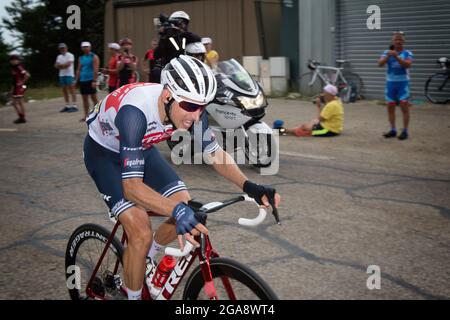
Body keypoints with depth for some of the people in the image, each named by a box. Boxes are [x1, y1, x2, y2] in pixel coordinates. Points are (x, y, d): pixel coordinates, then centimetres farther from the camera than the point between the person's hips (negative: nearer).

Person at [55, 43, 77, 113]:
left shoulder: (70, 55, -4)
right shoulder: (59, 56, 16)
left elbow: (68, 64, -17)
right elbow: (56, 65, 5)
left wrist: (60, 65, -5)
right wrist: (64, 65, -11)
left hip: (69, 75, -7)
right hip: (62, 75, 7)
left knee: (72, 91, -9)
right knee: (64, 91, 8)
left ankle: (74, 106, -10)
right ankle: (67, 106, 14)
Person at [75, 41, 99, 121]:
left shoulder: (94, 57, -4)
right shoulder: (81, 58, 14)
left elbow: (95, 70, -11)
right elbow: (78, 70, 18)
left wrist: (94, 81, -19)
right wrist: (76, 80, 11)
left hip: (90, 80, -6)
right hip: (82, 80, 6)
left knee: (94, 98, -4)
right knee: (84, 99, 7)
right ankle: (86, 116, 12)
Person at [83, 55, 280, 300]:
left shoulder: (189, 106, -23)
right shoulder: (136, 111, -41)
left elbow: (215, 153, -10)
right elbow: (132, 187, -43)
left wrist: (248, 186, -26)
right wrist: (178, 210, -57)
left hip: (142, 148, 6)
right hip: (103, 152, -6)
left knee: (189, 213, -6)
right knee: (141, 233, -19)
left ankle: (145, 257, 22)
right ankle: (134, 296, 5)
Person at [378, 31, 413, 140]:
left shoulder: (407, 53, -2)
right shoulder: (387, 52, 5)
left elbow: (407, 65, -18)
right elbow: (380, 64, -8)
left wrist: (396, 56, -29)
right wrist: (388, 56, -25)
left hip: (403, 83, -3)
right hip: (390, 82, 3)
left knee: (404, 107, -6)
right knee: (390, 107, 8)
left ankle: (405, 131, -2)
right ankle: (393, 130, 19)